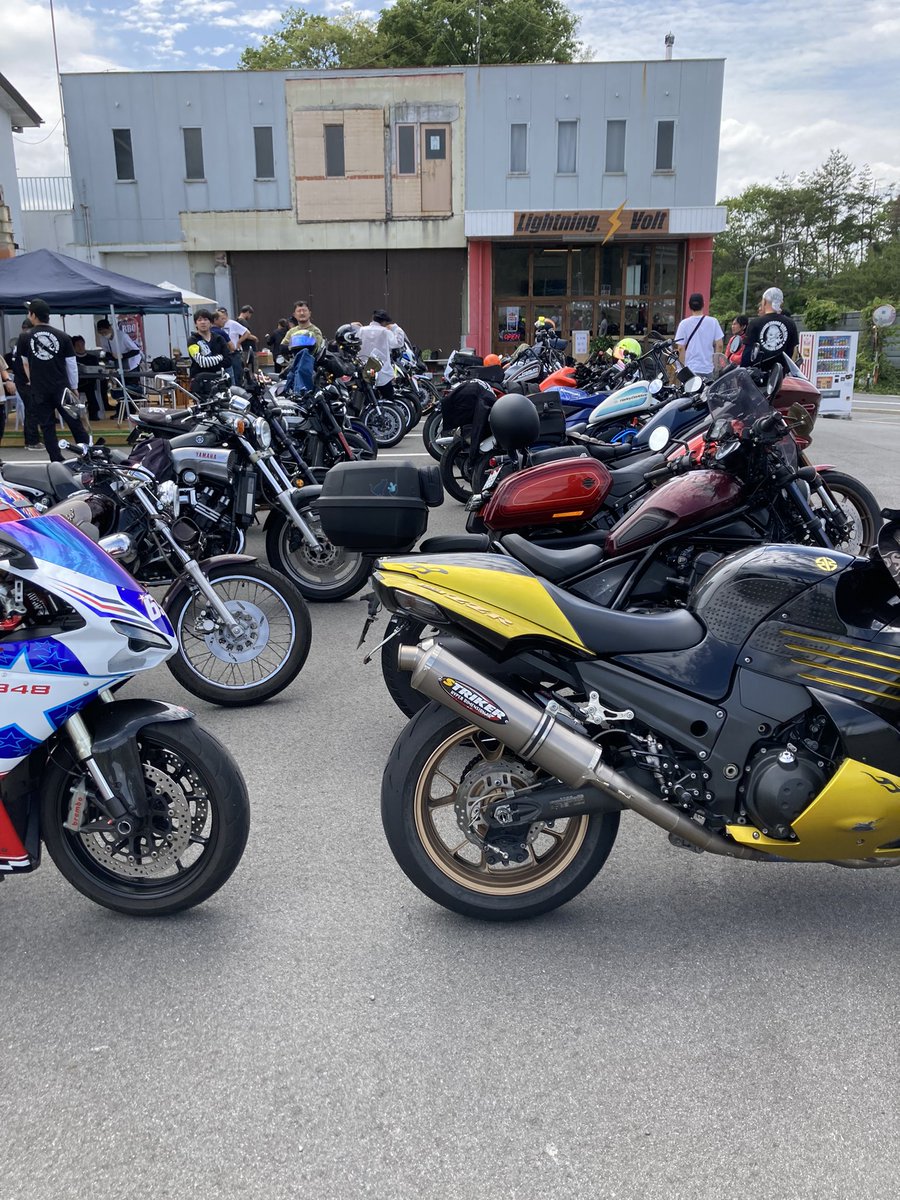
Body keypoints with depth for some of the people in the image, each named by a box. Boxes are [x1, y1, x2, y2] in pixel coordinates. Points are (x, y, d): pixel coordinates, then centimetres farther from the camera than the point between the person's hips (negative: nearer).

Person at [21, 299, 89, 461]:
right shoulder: (62, 336, -4)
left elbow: (26, 364, 10)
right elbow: (71, 364, -1)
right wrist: (74, 388, 9)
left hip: (39, 391, 1)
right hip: (61, 388, 0)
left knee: (47, 427, 7)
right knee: (75, 423, 7)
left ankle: (57, 462, 7)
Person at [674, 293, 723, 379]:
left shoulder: (684, 323, -3)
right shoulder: (713, 322, 0)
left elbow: (681, 348, -4)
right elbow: (719, 345, 0)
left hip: (690, 369, -1)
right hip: (709, 369, 1)